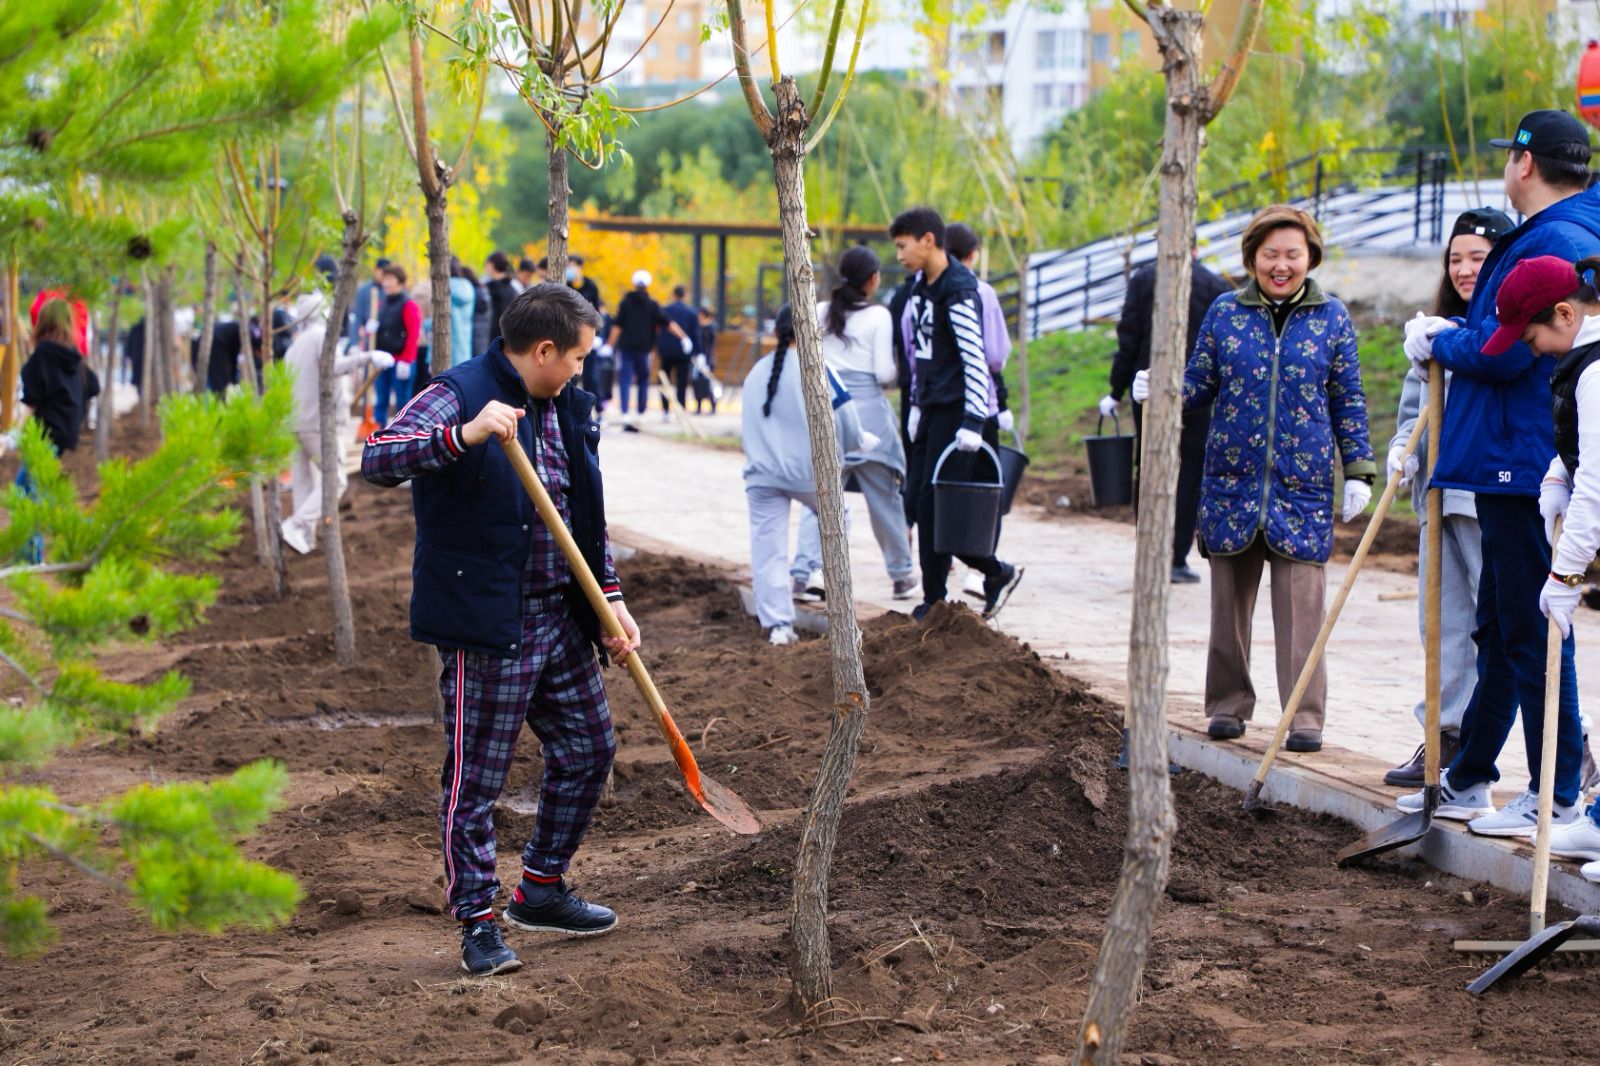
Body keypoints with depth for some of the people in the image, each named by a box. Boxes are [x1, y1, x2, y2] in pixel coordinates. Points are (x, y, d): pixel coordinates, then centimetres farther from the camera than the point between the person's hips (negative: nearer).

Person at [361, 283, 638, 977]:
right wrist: (465, 435, -40)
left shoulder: (567, 408, 12)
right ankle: (478, 922, 10)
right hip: (485, 625, -8)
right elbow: (377, 460, -27)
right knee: (476, 779, -1)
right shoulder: (458, 396, -13)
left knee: (589, 749, 16)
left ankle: (541, 891, 31)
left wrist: (610, 600, 10)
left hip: (560, 619, 8)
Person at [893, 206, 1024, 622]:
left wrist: (973, 423, -25)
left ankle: (935, 599, 2)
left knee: (935, 502, -8)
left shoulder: (958, 292, -16)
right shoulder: (921, 286, 12)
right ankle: (996, 572, 14)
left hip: (956, 411, -9)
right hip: (932, 408, 10)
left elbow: (976, 361, -20)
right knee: (919, 498, 7)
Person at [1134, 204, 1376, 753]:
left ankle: (1305, 716, 2)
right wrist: (1159, 389, -11)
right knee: (1229, 599, 8)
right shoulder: (1225, 312, 6)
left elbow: (1348, 399, 8)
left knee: (1301, 603, -4)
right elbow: (1201, 383, 10)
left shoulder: (1331, 317, 5)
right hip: (1232, 479, 2)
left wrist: (1358, 472, 4)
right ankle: (1228, 704, 20)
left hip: (1303, 484, -2)